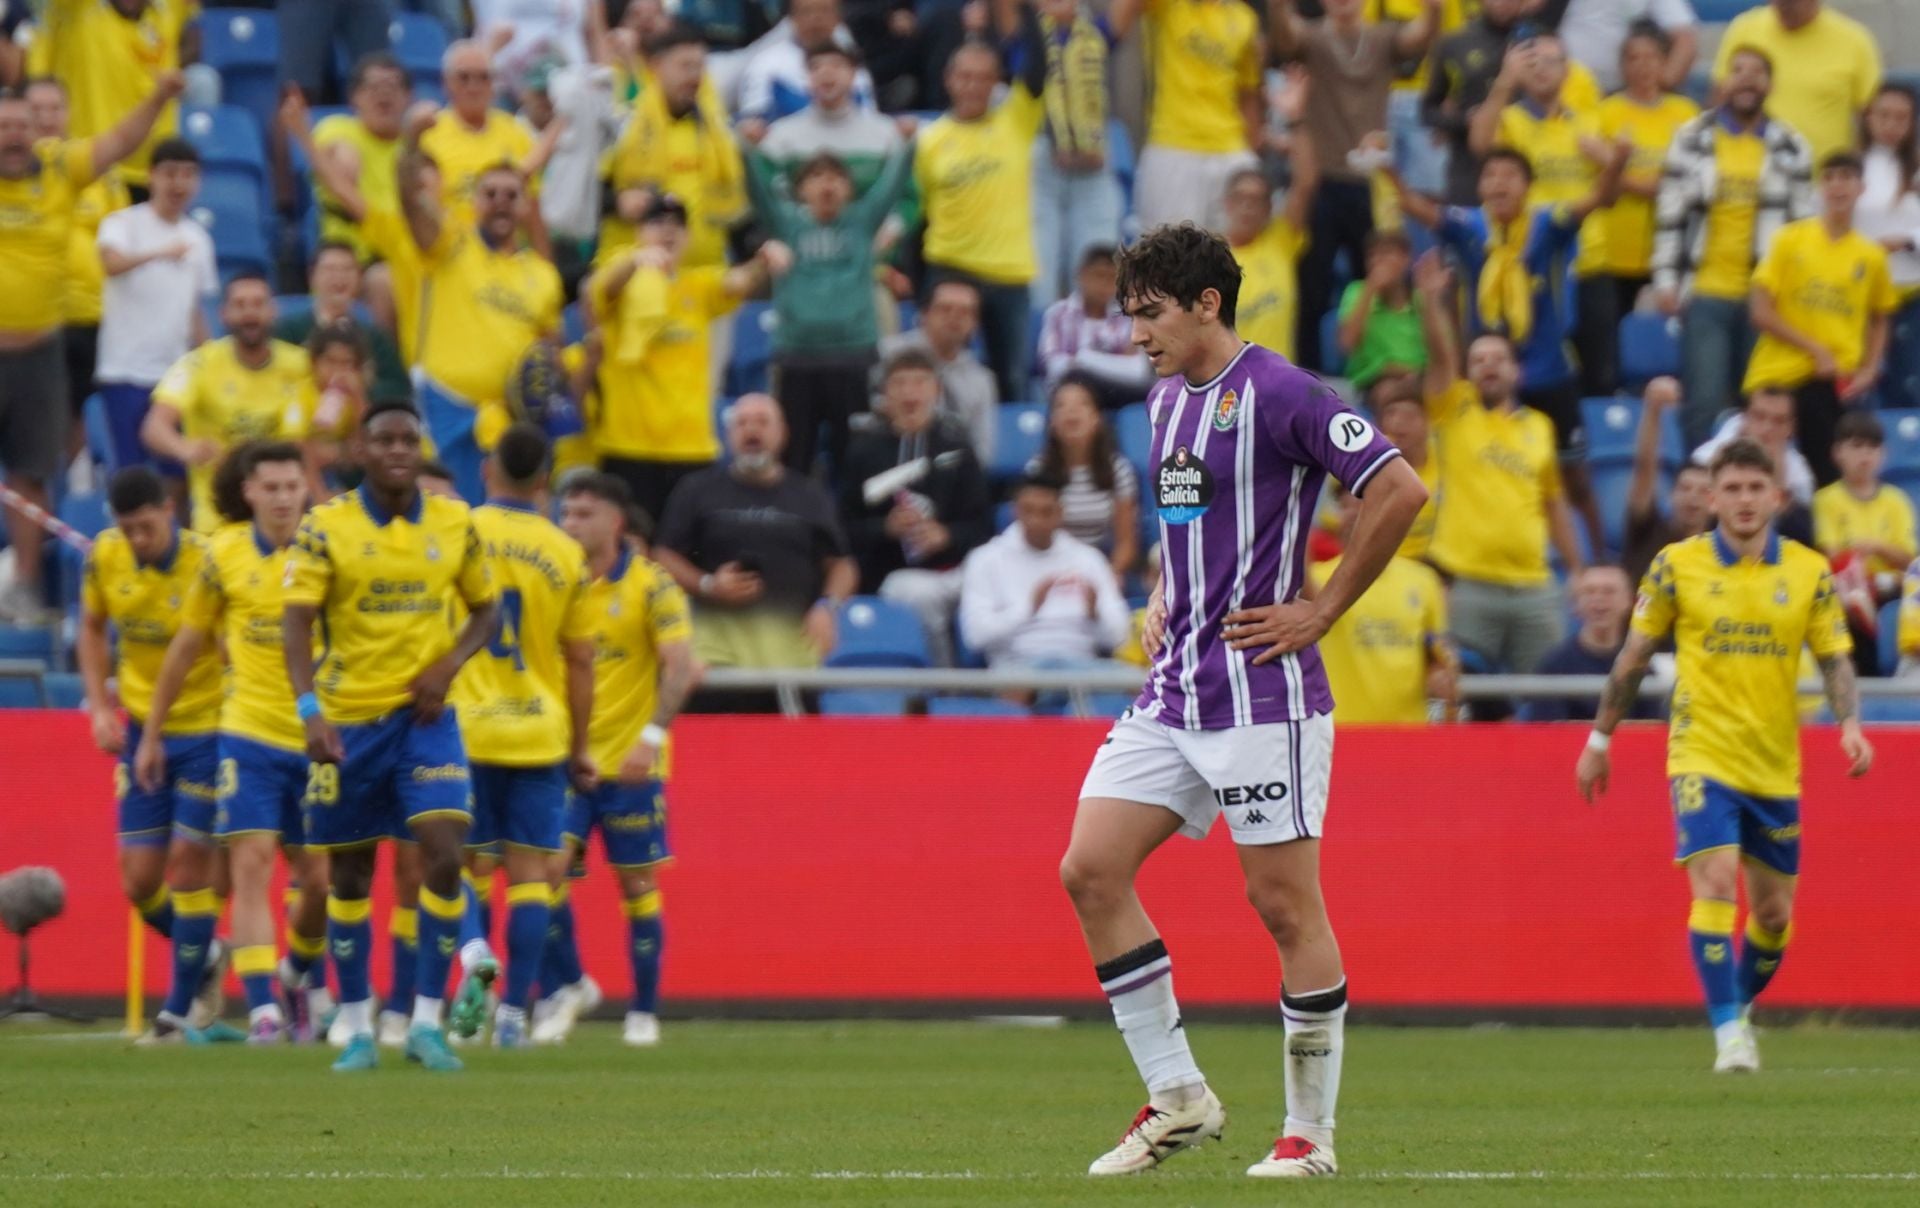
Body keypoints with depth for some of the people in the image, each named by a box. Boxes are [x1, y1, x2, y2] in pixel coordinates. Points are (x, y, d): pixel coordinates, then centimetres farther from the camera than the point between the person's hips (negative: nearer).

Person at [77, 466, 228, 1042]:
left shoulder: (208, 565, -19)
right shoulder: (103, 559, -5)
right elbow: (91, 630, 13)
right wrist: (100, 706, 2)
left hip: (206, 728, -5)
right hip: (141, 729, 5)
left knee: (188, 862, -6)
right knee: (139, 880, 2)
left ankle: (181, 1009, 6)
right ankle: (206, 958, 31)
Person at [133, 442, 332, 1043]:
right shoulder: (225, 554, 0)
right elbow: (188, 644, 11)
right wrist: (152, 733, 15)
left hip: (317, 739, 0)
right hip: (249, 735, 0)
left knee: (317, 877, 5)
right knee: (252, 866, -12)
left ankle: (303, 972, 34)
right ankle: (263, 1010, -13)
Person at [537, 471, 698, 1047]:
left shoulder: (651, 586, -7)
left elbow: (682, 667, -14)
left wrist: (654, 735, -25)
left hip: (631, 764, -3)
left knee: (637, 885, 2)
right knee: (547, 870, -10)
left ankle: (644, 1013, 13)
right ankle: (567, 985, 10)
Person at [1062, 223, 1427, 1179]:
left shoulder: (1276, 394, -12)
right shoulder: (1167, 400, 14)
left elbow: (1399, 491, -18)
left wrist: (1321, 611, -13)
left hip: (1260, 692, -9)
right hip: (1173, 687, 9)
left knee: (1285, 903, -3)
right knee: (1090, 871, -1)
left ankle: (1310, 1132, 6)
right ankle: (1176, 1098, 6)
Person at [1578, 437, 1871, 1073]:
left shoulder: (1809, 571, 2)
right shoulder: (1676, 565, -2)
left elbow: (1836, 659, 2)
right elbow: (1634, 657, 7)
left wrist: (1849, 722, -17)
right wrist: (1600, 738, 9)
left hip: (1776, 767, 3)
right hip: (1702, 754, -3)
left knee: (1774, 913, 8)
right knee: (1715, 884, -19)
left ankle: (1741, 1007, 33)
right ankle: (1728, 1034, -18)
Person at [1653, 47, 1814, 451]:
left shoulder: (1790, 148, 7)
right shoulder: (1691, 140, 4)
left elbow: (1804, 225, 11)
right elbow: (1670, 216, 5)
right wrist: (1665, 280, -2)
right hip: (1706, 293, -1)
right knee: (1704, 401, -7)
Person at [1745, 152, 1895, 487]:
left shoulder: (1871, 255, 5)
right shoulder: (1790, 240, 0)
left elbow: (1879, 321, 17)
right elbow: (1762, 314, -3)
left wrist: (1869, 372, 1)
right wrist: (1816, 350, -11)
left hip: (1835, 384, 1)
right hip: (1779, 375, -1)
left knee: (1830, 477, -7)